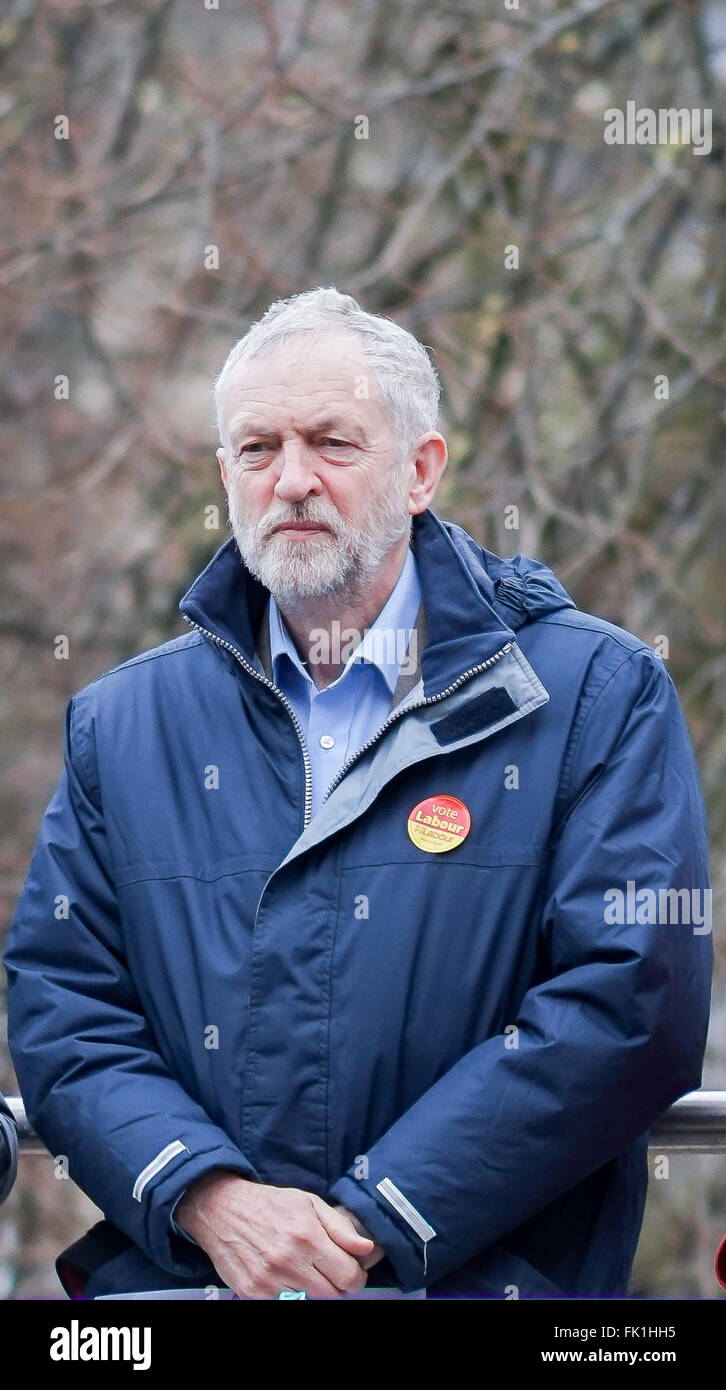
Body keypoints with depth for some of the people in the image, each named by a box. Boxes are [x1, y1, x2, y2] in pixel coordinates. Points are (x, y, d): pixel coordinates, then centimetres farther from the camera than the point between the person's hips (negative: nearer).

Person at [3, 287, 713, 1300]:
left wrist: (374, 1225, -9)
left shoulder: (599, 695, 7)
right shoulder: (124, 723, 18)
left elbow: (632, 999, -3)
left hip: (485, 1277, -2)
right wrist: (209, 1199, -8)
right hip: (173, 1275, 2)